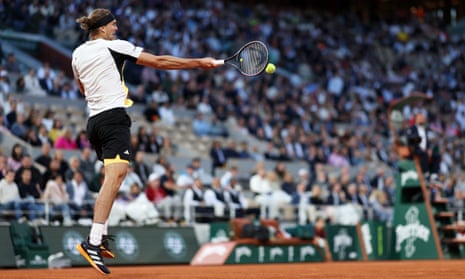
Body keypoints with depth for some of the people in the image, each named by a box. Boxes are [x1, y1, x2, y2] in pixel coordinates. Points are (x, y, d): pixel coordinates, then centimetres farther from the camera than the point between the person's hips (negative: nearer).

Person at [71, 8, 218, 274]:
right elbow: (159, 62, -5)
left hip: (94, 120, 9)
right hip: (114, 117, -9)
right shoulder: (115, 46, -4)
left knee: (115, 175, 21)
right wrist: (199, 62, 0)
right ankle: (93, 242, -30)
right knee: (115, 175, -18)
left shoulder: (78, 53, 16)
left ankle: (101, 236, 15)